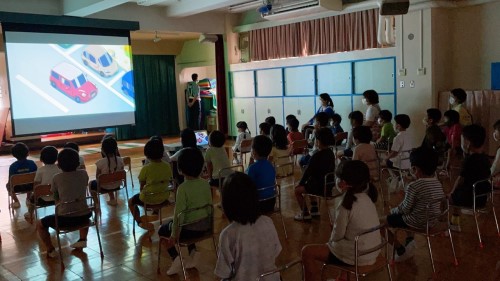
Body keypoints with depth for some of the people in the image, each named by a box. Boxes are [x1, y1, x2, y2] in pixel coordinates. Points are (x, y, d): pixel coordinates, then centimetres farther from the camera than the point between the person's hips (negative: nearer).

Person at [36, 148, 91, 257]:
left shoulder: (57, 178, -2)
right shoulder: (84, 174, 4)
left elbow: (56, 198, 11)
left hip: (65, 218, -3)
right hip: (84, 216, 3)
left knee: (40, 224, 22)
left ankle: (51, 251, 16)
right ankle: (82, 240, 29)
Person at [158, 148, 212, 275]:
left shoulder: (183, 188, -22)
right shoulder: (205, 183, -3)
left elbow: (178, 213, -19)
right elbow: (210, 205, 5)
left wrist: (174, 235, -8)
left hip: (190, 228, -6)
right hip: (206, 226, 6)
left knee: (162, 230, 22)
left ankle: (175, 258, 5)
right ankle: (193, 252, 20)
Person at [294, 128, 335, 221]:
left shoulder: (317, 156, -23)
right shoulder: (330, 153, 2)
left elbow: (308, 171, -16)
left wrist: (301, 183, 1)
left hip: (320, 187, -9)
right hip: (329, 185, 9)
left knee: (297, 190, 7)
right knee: (309, 183, 31)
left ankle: (305, 214, 12)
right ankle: (314, 209, 33)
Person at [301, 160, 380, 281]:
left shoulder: (347, 205, -23)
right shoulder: (367, 198, -2)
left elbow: (337, 236, -13)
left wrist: (331, 241, 4)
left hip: (356, 256, -8)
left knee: (307, 251, 2)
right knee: (332, 244, 34)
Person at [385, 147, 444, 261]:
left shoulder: (413, 186, -24)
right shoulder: (438, 183, -1)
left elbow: (405, 209, -19)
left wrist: (393, 211, 4)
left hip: (417, 223, -8)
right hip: (433, 221, 8)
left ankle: (401, 251, 11)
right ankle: (410, 241, 27)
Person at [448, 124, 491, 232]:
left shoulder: (469, 160, -22)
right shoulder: (485, 158, 2)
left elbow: (460, 180, -15)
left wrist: (452, 192, 1)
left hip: (470, 199, -8)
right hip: (482, 198, 8)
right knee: (456, 194, 29)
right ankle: (455, 224, 33)